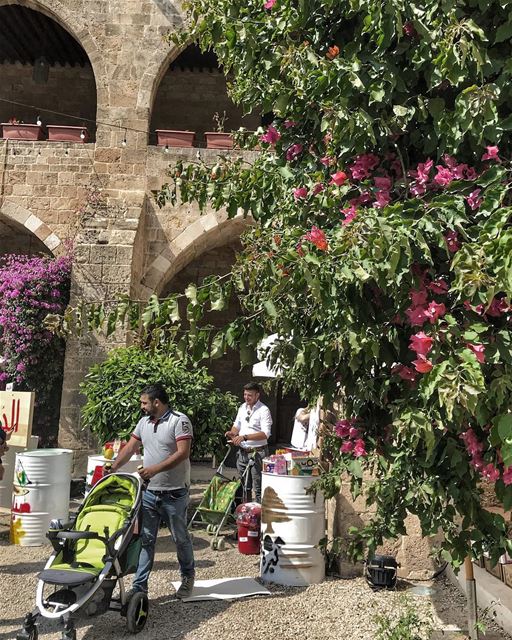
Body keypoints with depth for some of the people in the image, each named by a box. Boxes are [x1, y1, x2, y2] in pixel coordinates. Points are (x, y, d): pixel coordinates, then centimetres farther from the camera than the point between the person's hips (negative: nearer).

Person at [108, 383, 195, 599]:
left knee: (180, 538, 11)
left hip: (174, 494, -6)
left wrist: (156, 469, -28)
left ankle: (188, 577, 32)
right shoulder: (144, 422, 10)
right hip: (149, 492, 6)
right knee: (145, 539, 7)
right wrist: (113, 467, 3)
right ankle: (139, 586, 14)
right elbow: (131, 447, 14)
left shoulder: (179, 421, -14)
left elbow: (183, 453, -22)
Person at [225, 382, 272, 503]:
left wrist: (244, 437, -25)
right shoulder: (243, 407, 11)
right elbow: (237, 425, 22)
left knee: (258, 488, -3)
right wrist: (232, 433, -1)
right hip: (242, 452, 7)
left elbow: (265, 434, -19)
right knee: (243, 486, 16)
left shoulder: (263, 410, -11)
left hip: (257, 452, -7)